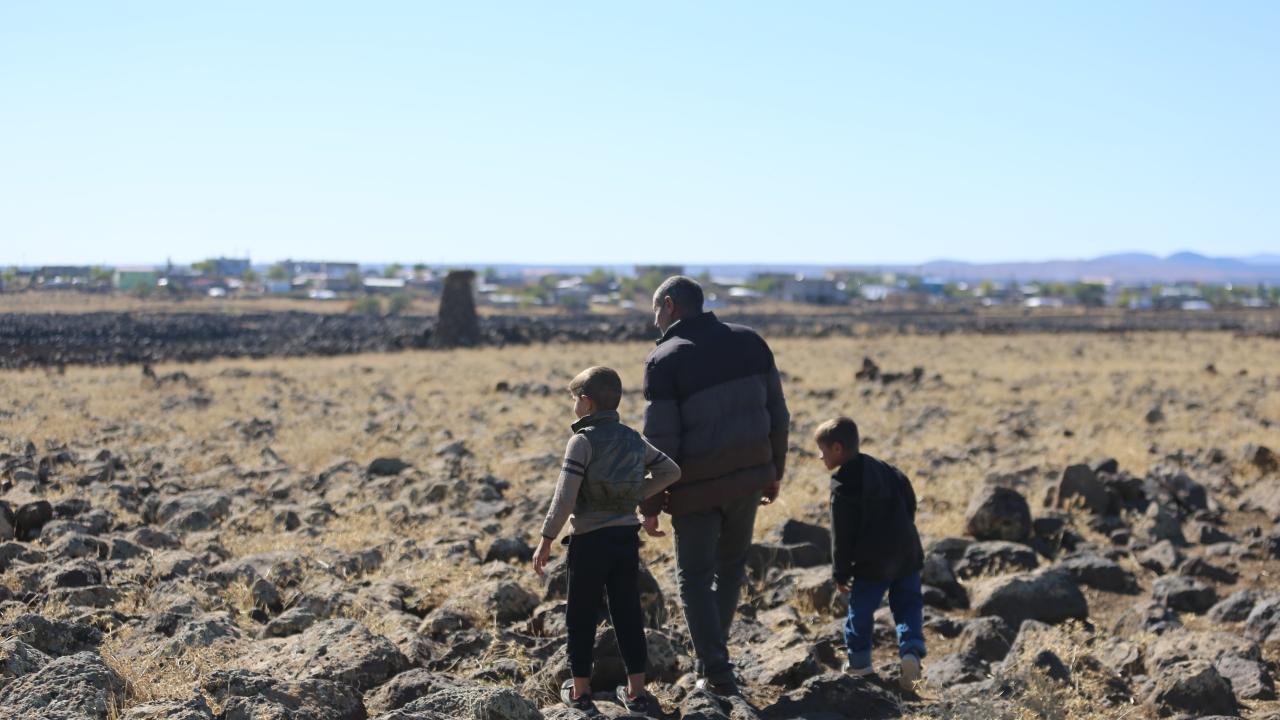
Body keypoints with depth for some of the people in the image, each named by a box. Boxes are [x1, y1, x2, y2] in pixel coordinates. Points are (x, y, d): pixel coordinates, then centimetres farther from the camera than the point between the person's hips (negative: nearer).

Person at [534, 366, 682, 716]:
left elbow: (565, 497, -18)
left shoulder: (582, 441, -13)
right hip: (627, 538, 5)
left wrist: (546, 540, -12)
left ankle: (580, 692, 14)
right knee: (628, 613, 10)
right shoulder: (633, 439, 7)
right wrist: (638, 494, 11)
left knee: (582, 617, 7)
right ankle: (637, 691, 14)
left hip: (589, 540, -5)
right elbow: (671, 471, 11)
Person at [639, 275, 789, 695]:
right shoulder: (748, 342, 2)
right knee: (731, 564, 23)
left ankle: (717, 673, 5)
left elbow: (660, 443, -15)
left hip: (698, 487, -5)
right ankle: (710, 652, 31)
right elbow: (776, 415, 5)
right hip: (750, 476, 5)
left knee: (695, 577, 9)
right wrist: (775, 471, 15)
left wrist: (650, 506, -8)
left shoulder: (664, 361, -13)